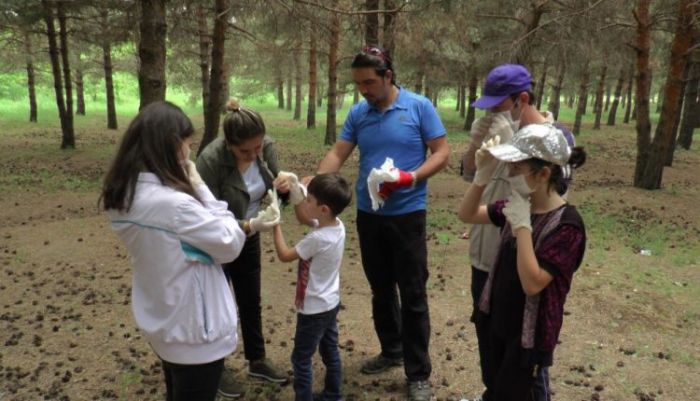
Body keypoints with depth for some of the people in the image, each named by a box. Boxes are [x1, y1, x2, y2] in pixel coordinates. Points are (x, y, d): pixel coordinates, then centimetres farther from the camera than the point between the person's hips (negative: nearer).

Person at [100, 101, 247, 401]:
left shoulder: (122, 196, -5)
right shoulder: (173, 203, -31)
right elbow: (231, 245, -18)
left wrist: (191, 190, -5)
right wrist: (199, 187, -16)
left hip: (161, 324, 8)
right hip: (194, 332, -8)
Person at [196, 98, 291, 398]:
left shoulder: (266, 147, -17)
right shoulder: (210, 160, -31)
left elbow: (275, 186, -5)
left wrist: (284, 186, -28)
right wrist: (249, 225, -39)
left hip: (248, 238, 5)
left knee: (251, 302, 19)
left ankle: (257, 361, 39)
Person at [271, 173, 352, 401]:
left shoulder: (317, 239, -32)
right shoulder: (337, 225, -8)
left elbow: (284, 255, -19)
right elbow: (303, 219, 7)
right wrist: (295, 193, -6)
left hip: (314, 309, -9)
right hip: (330, 304, 9)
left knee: (301, 359, 8)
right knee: (330, 352, 23)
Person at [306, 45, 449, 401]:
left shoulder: (419, 107, -7)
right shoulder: (357, 113, 4)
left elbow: (442, 153, -7)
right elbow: (337, 154, 2)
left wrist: (410, 178, -22)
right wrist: (314, 180, -16)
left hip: (407, 215, -4)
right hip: (368, 215, 5)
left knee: (413, 295, 1)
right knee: (380, 290, 17)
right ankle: (391, 351, 36)